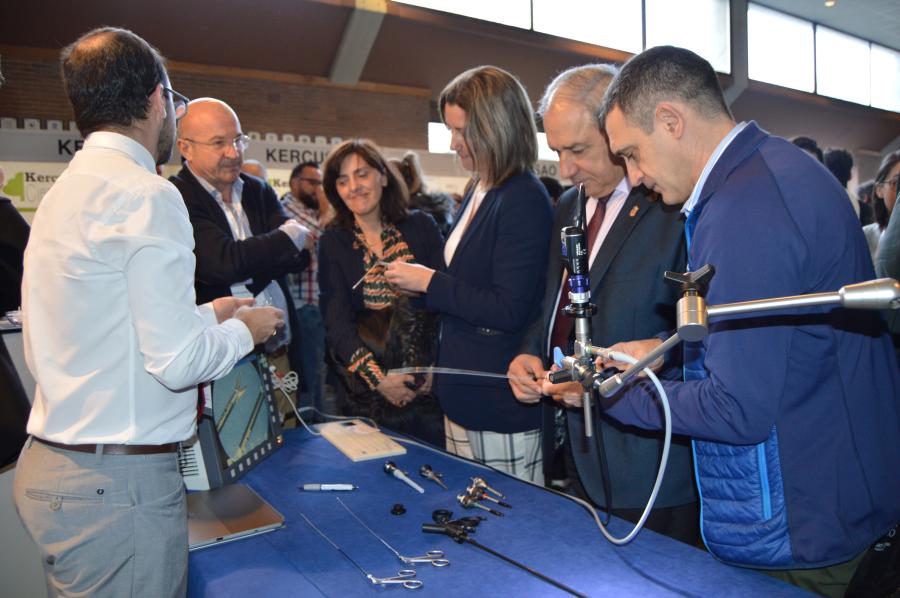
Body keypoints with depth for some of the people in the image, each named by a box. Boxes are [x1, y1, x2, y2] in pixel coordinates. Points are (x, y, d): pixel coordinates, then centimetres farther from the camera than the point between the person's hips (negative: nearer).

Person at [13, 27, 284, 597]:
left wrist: (202, 316, 16)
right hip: (119, 484, -9)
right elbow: (178, 361, -21)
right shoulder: (145, 194, -17)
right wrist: (244, 330, -3)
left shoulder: (65, 191, 10)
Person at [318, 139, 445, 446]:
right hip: (367, 387, 0)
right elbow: (336, 320, -5)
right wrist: (377, 379, -16)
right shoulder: (333, 242, 1)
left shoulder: (421, 226, 1)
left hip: (429, 383, 0)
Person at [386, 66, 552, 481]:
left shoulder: (525, 201, -17)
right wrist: (414, 281, 5)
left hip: (503, 405, -9)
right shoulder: (479, 192, 11)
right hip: (463, 396, 9)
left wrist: (430, 282, -15)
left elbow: (510, 310, -21)